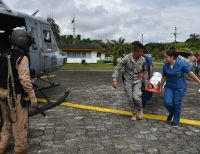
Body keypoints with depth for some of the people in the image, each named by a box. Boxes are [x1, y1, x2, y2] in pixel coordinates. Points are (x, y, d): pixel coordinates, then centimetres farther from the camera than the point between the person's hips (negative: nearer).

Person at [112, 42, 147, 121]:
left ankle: (140, 109, 13)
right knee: (130, 99, 2)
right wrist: (114, 80, -19)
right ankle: (134, 113, 26)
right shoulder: (126, 58, -20)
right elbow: (117, 68, -14)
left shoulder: (143, 60, -11)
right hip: (128, 81, 0)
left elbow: (145, 70, 9)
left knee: (136, 97, -18)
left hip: (137, 81, 1)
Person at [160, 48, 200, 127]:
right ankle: (171, 113, 27)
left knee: (177, 104, 0)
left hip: (179, 87, -3)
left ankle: (176, 120, 21)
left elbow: (190, 73, -14)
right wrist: (161, 87, 14)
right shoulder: (165, 66, -4)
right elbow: (164, 77, 8)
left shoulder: (181, 63, -17)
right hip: (169, 87, 3)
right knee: (167, 102, -8)